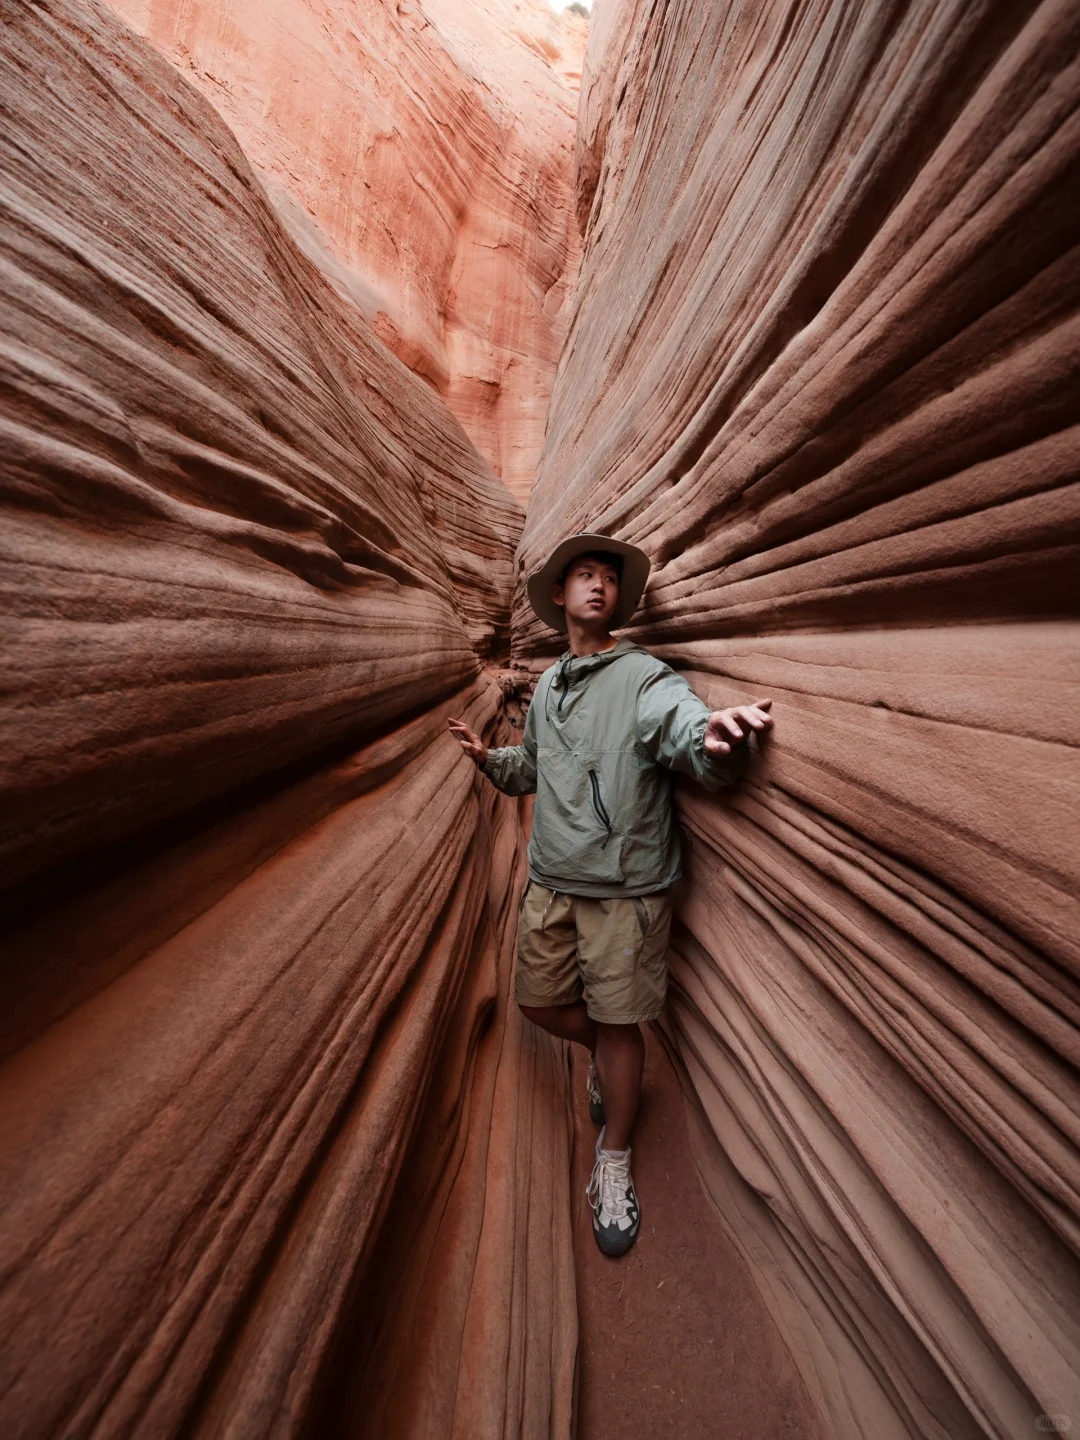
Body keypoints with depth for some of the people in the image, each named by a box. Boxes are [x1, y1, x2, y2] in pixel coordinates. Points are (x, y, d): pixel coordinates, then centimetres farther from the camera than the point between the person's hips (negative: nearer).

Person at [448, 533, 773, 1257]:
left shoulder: (646, 679, -11)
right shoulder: (548, 685, 9)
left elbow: (699, 739, -30)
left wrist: (721, 735, -52)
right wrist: (489, 756, 7)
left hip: (625, 887, -5)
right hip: (551, 881, 6)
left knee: (618, 1024, 9)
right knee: (541, 1003, 16)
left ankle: (615, 1164, 37)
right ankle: (609, 1057, 49)